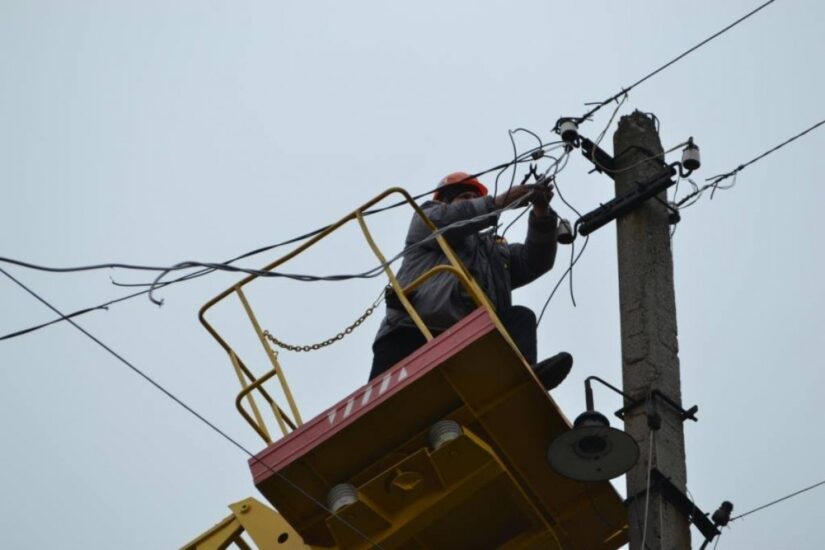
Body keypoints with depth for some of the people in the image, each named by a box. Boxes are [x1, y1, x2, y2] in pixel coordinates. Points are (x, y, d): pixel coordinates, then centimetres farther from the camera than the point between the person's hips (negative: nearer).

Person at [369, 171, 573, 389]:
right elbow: (446, 220, 3)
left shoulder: (494, 249, 37)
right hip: (413, 332, -4)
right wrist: (498, 202, -8)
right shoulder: (426, 219, 27)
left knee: (521, 318, -15)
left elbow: (534, 261, 21)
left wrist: (541, 213, 5)